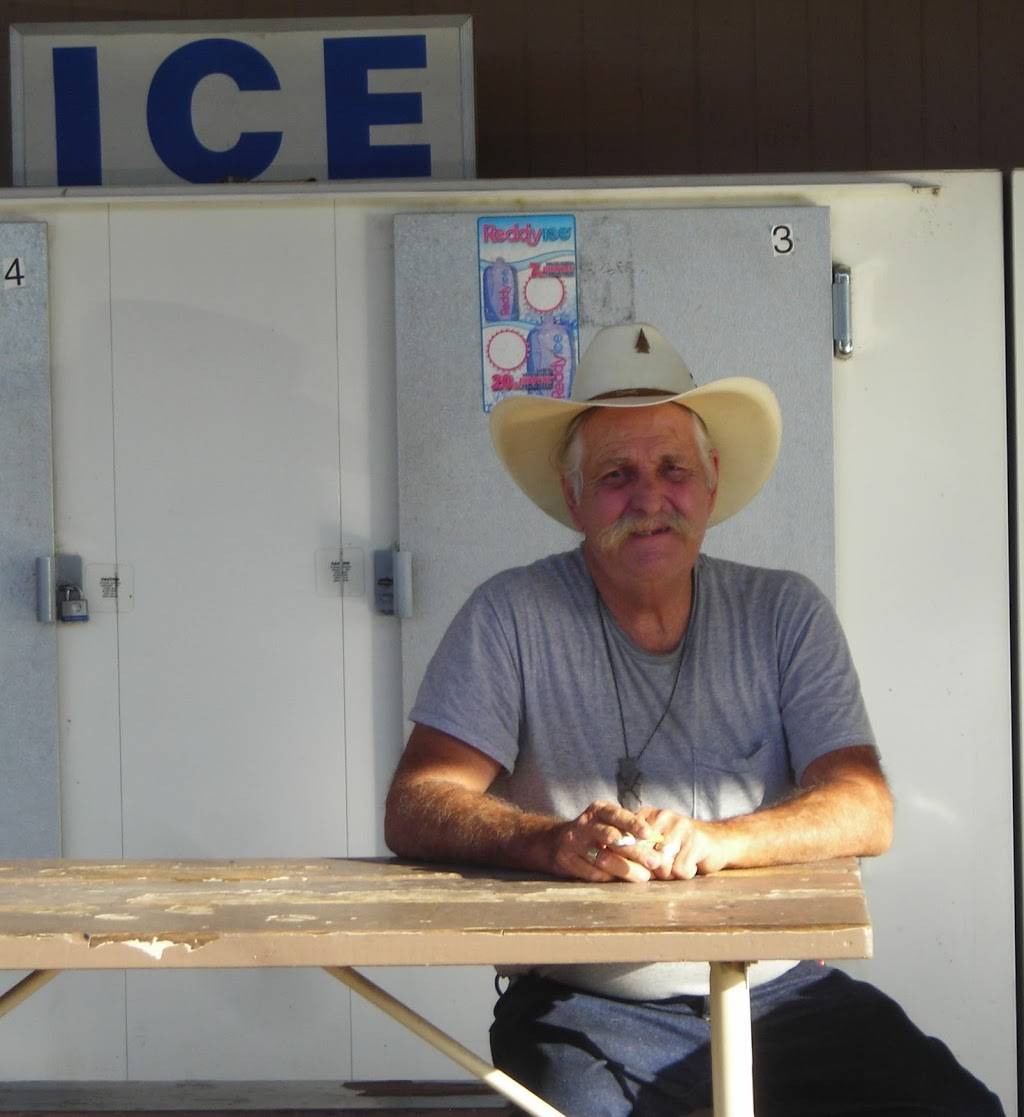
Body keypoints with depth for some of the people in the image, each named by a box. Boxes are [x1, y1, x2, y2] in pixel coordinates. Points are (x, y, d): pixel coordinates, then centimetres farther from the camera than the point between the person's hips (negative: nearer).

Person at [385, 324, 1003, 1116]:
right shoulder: (513, 619, 1)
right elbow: (415, 811, -7)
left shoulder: (786, 614, 8)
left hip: (785, 993, 2)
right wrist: (556, 842, -27)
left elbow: (866, 810, -2)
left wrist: (712, 839, -22)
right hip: (586, 1010, -2)